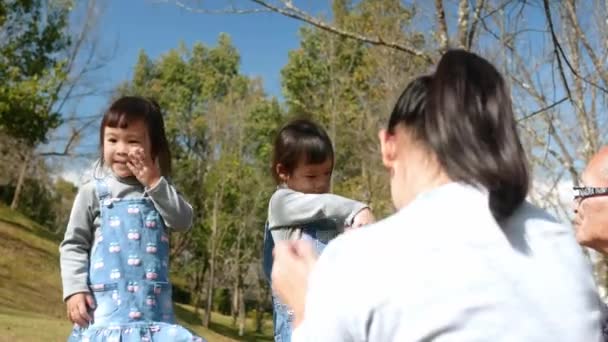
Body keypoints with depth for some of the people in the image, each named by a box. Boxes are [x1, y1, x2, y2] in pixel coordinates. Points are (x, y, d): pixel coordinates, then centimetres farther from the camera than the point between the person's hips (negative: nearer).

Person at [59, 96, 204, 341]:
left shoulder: (160, 190, 11)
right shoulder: (93, 191, 1)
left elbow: (183, 221, -2)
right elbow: (73, 245, 2)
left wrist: (155, 183, -9)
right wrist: (75, 289, -10)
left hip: (153, 303, 3)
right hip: (106, 303, -3)